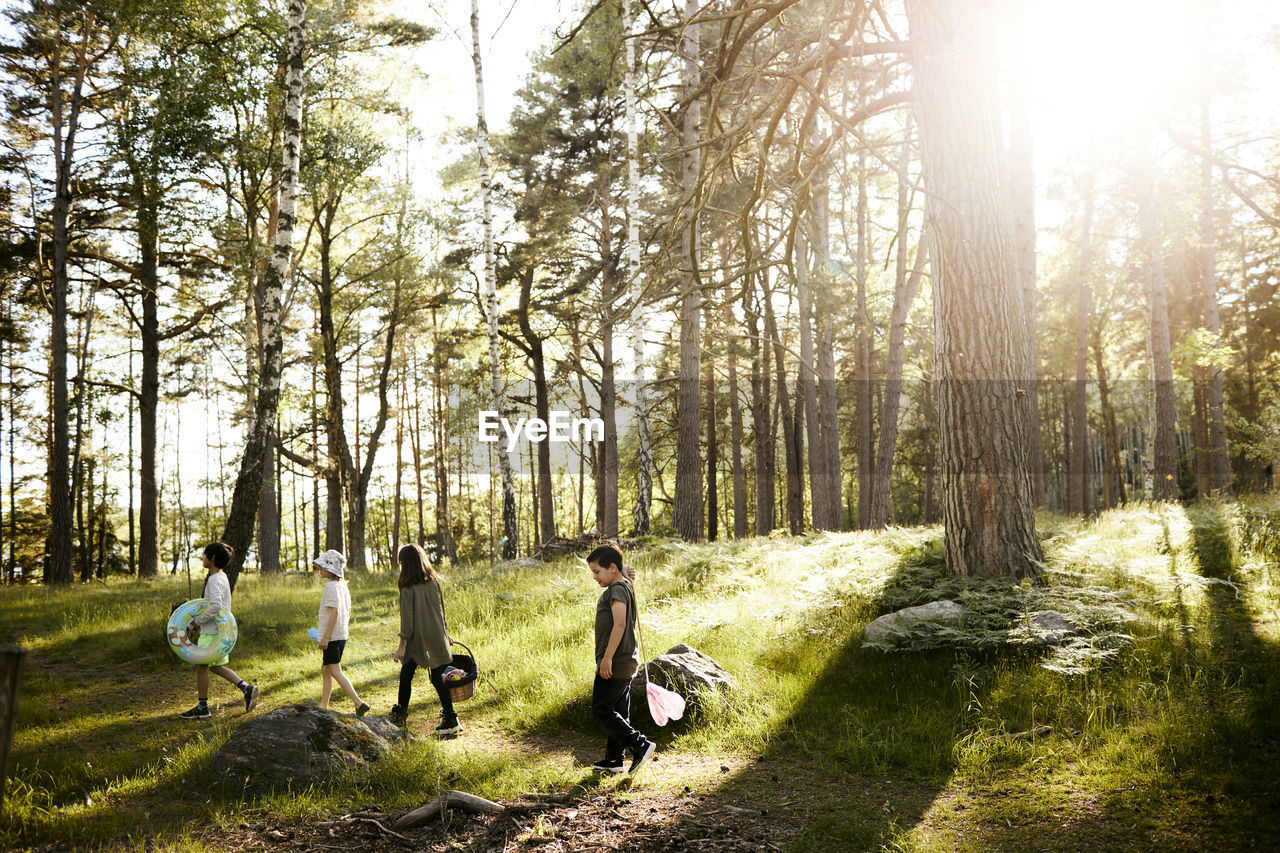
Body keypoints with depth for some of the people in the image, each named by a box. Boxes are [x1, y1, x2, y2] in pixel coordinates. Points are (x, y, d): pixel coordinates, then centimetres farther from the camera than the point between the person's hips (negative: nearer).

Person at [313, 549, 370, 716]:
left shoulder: (331, 586, -16)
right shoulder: (342, 585, 12)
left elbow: (334, 613, -23)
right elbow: (348, 613, 17)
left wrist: (325, 637, -21)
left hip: (332, 637, -10)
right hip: (341, 634, 10)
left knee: (335, 671, -6)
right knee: (325, 670, 16)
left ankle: (358, 703, -12)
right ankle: (323, 706, 21)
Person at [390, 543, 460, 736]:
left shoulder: (408, 588, -13)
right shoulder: (433, 581, 3)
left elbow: (407, 618, -13)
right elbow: (441, 609, 11)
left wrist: (402, 645, -8)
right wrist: (445, 632, 21)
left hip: (417, 639, -6)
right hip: (437, 636, 6)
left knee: (406, 675, 6)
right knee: (437, 678, 9)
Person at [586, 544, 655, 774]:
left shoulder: (617, 589, -16)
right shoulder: (625, 588, 16)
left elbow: (620, 624, -27)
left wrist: (607, 658, -26)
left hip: (615, 663, -10)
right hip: (625, 662, 10)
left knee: (601, 710, -5)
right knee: (618, 711, 13)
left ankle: (640, 745, -7)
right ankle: (614, 759, 18)